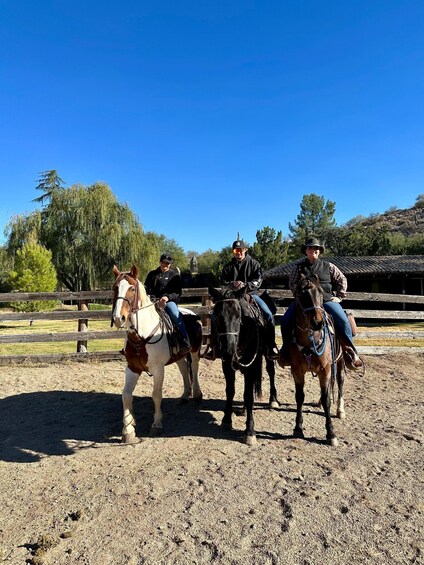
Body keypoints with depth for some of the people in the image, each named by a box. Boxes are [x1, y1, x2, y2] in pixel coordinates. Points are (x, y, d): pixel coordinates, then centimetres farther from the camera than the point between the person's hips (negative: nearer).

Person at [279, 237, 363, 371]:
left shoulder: (328, 266, 11)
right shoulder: (298, 266, 11)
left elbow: (342, 280, 14)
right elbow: (292, 283, 6)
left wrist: (339, 296, 5)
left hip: (327, 299, 0)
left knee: (343, 322, -22)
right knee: (285, 321, -19)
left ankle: (350, 352, -2)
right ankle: (286, 349, 4)